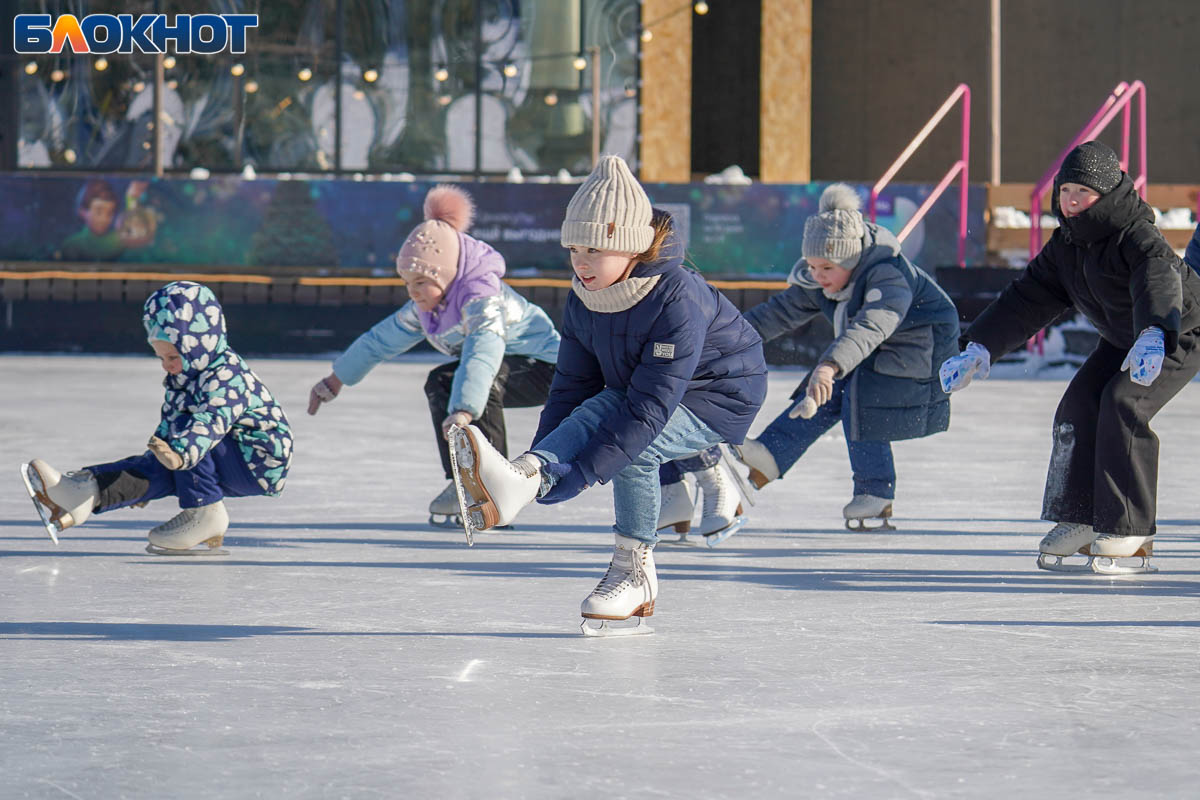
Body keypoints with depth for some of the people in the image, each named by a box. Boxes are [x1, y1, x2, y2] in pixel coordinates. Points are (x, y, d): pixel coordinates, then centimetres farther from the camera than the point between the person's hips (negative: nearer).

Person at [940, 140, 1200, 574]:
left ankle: (1129, 534, -21)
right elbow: (1028, 299, -3)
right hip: (1121, 339, 8)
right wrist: (977, 351, -10)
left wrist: (1152, 338, -69)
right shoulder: (1065, 246, -6)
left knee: (1122, 405, -24)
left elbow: (1158, 281, -49)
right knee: (1079, 406, -8)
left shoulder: (1137, 236, -30)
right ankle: (1077, 522, 2)